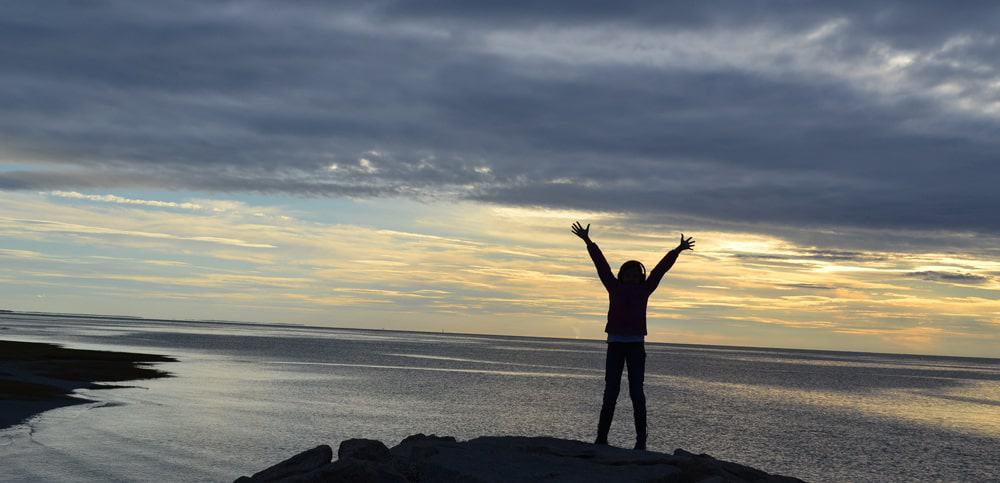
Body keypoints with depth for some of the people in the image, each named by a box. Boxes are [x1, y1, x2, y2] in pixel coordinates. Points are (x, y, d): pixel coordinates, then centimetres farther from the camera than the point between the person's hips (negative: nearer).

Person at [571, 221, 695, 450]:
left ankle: (641, 438, -4)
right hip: (615, 344, 1)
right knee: (611, 391, 3)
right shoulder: (614, 287, 8)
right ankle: (602, 436, 7)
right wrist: (588, 241, 6)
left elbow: (660, 268, 5)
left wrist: (677, 251, 3)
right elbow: (601, 264, 6)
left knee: (636, 391, -4)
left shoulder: (644, 290, 8)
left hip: (636, 345, -1)